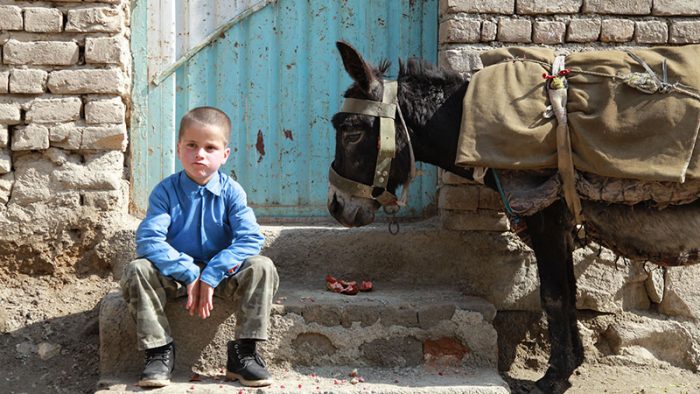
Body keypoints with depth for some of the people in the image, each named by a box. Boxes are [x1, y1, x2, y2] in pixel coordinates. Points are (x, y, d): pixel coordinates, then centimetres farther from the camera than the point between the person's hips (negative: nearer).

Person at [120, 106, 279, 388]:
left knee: (261, 267, -26)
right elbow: (148, 240, -20)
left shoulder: (231, 192, -7)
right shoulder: (166, 191, -8)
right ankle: (159, 349, -14)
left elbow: (251, 239, -19)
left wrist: (211, 276, -28)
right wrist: (189, 274, -28)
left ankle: (243, 353, -15)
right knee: (136, 271, -27)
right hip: (175, 274, 0)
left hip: (221, 272, 0)